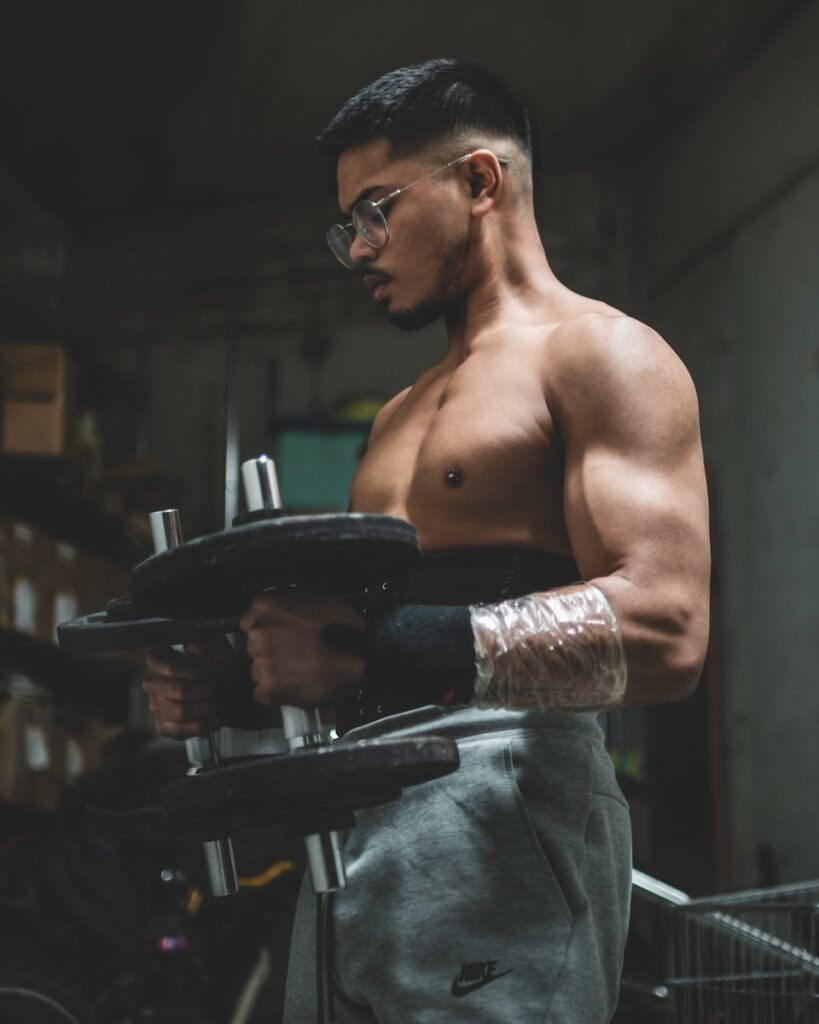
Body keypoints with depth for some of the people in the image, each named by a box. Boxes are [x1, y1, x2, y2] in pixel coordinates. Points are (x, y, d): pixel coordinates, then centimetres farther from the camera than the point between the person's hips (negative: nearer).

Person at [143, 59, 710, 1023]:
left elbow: (663, 635, -18)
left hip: (494, 825, -8)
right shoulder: (399, 415, 25)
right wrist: (223, 691, 8)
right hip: (349, 832, 8)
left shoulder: (598, 355, -3)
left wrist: (379, 648, -25)